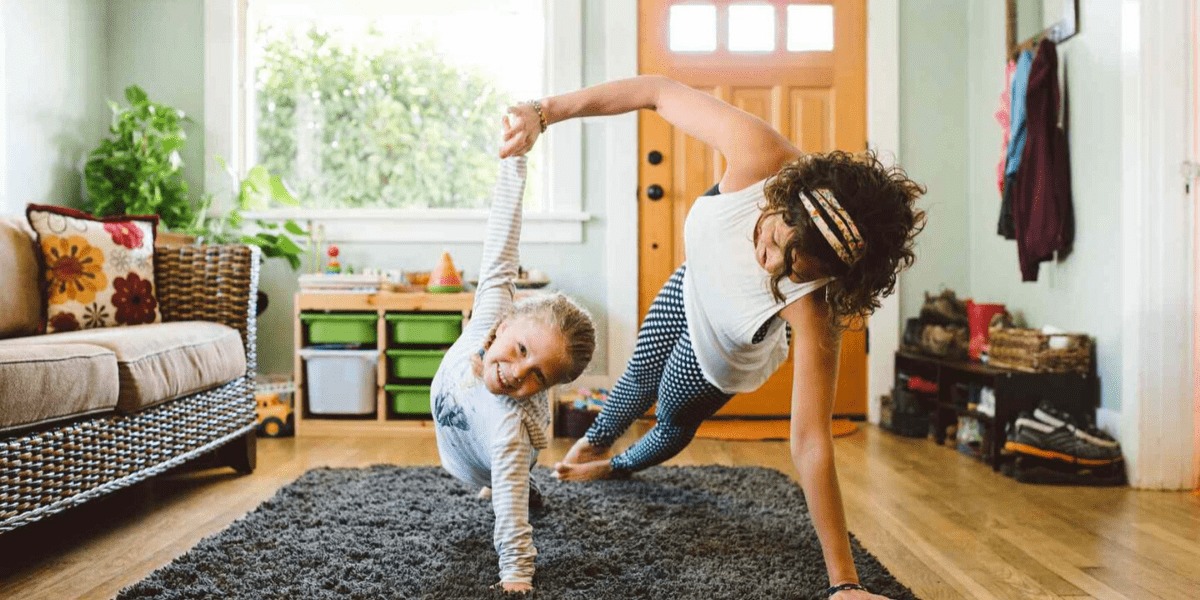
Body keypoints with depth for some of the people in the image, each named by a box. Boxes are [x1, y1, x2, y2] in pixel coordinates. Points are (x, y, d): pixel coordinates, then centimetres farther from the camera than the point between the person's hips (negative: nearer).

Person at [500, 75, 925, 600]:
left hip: (724, 358, -3)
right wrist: (544, 112, -36)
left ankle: (618, 467, 61)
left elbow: (810, 444, -43)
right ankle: (596, 442, 63)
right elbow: (659, 91, -30)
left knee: (675, 423, 22)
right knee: (638, 379, 27)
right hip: (692, 286, 3)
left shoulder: (812, 308, -46)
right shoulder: (759, 155, -41)